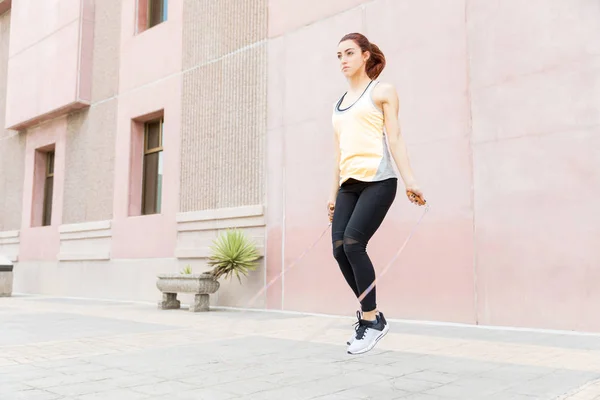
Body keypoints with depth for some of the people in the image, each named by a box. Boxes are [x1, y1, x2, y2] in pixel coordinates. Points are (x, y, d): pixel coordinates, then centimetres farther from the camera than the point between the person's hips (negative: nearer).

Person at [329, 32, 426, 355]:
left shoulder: (382, 91, 7)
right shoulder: (338, 104, 22)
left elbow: (394, 138, -3)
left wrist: (409, 180, -14)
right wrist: (333, 193, 16)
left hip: (378, 180, -6)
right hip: (349, 185, 6)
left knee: (353, 242, -19)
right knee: (339, 248, -7)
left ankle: (371, 320, -4)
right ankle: (371, 316, 9)